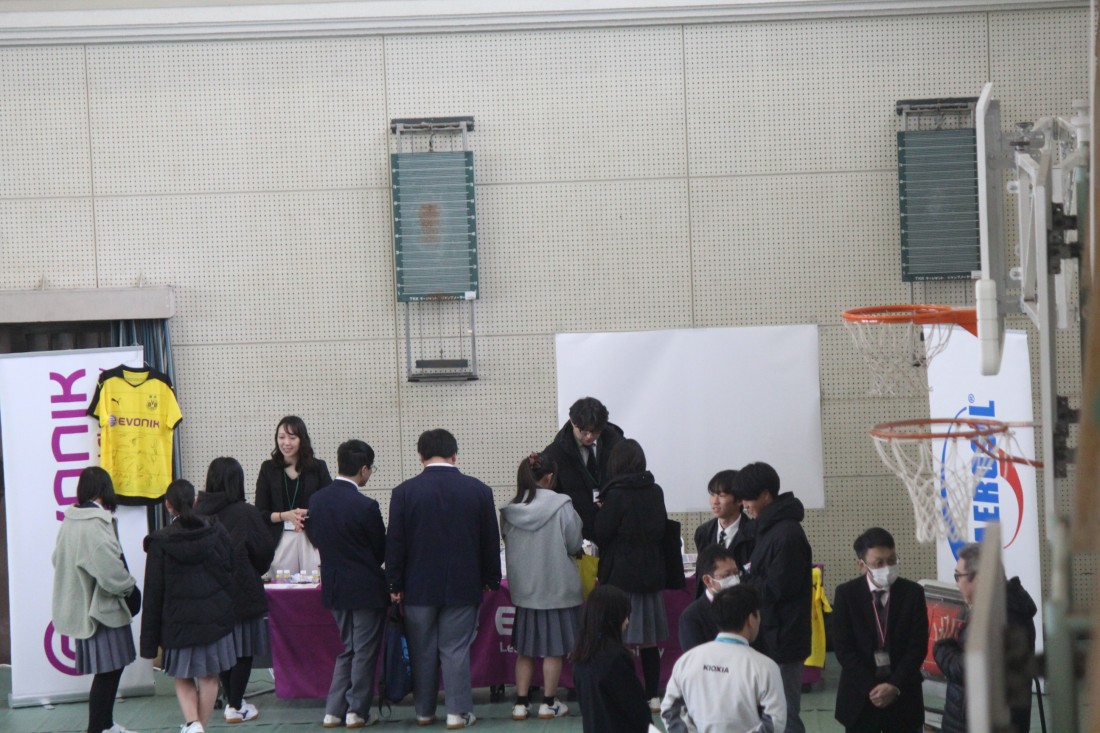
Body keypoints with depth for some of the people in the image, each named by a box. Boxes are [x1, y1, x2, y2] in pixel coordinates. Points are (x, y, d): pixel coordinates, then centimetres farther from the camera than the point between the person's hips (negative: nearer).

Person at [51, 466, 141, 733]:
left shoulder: (70, 521, 6)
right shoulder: (96, 524, -21)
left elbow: (59, 560, 18)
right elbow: (110, 571, -26)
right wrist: (130, 588, -7)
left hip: (80, 606, 9)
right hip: (102, 608, -9)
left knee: (110, 668, 19)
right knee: (107, 670, -3)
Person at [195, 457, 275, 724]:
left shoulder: (199, 512, -7)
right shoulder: (246, 513, -14)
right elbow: (265, 551, -6)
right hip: (242, 590, -4)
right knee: (244, 650, 5)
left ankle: (231, 701, 24)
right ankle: (236, 707, 5)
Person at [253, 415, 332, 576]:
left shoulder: (317, 467, 6)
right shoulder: (268, 469, 8)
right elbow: (260, 512, 5)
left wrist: (309, 515, -14)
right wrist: (286, 516, -12)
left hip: (313, 539, -1)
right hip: (281, 540, 1)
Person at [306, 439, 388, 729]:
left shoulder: (316, 501, -2)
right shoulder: (365, 507, -20)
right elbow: (381, 550, -9)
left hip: (334, 585, 6)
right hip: (365, 588, -6)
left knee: (346, 649, 18)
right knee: (365, 651, 6)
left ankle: (334, 711, 15)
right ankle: (357, 711, 10)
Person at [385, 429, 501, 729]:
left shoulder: (404, 492, -7)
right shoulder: (478, 491, -3)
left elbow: (394, 543, -3)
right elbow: (491, 541, 4)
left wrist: (395, 584, 5)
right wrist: (491, 580, 15)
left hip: (419, 587, 0)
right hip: (463, 587, 0)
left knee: (422, 652, 9)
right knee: (456, 650, 3)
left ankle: (424, 712, 18)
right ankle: (458, 712, 2)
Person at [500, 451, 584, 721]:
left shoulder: (510, 511, -4)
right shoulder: (561, 506, -14)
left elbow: (507, 544, 6)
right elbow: (574, 544, -8)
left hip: (523, 587, 3)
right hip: (557, 586, -3)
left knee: (525, 649, 12)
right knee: (553, 648, 6)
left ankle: (521, 703, 11)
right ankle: (548, 703, 11)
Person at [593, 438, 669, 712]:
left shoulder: (616, 494, -13)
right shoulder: (655, 492, 3)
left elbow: (600, 534, -10)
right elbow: (661, 530, 12)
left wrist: (601, 511, 6)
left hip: (621, 576, -5)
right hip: (652, 573, 6)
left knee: (621, 641, -2)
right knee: (649, 641, 11)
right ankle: (653, 696, 14)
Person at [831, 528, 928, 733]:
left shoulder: (912, 593, -2)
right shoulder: (846, 594, -4)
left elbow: (918, 646, -5)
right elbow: (843, 648, -7)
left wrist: (895, 685, -16)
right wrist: (871, 688, -15)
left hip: (903, 695, 0)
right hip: (860, 696, 0)